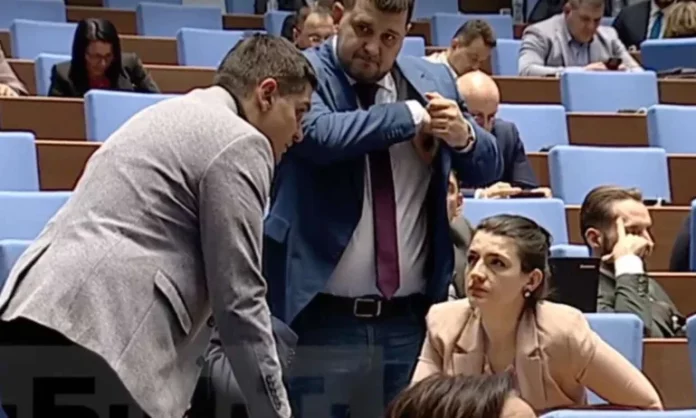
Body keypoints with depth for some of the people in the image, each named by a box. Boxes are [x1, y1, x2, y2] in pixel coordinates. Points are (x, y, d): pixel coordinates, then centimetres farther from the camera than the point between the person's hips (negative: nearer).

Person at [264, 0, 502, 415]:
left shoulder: (433, 81, 11)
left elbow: (488, 168, 15)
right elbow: (322, 135, -25)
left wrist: (464, 135, -7)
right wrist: (412, 114, -14)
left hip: (411, 321, 5)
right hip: (321, 322, -4)